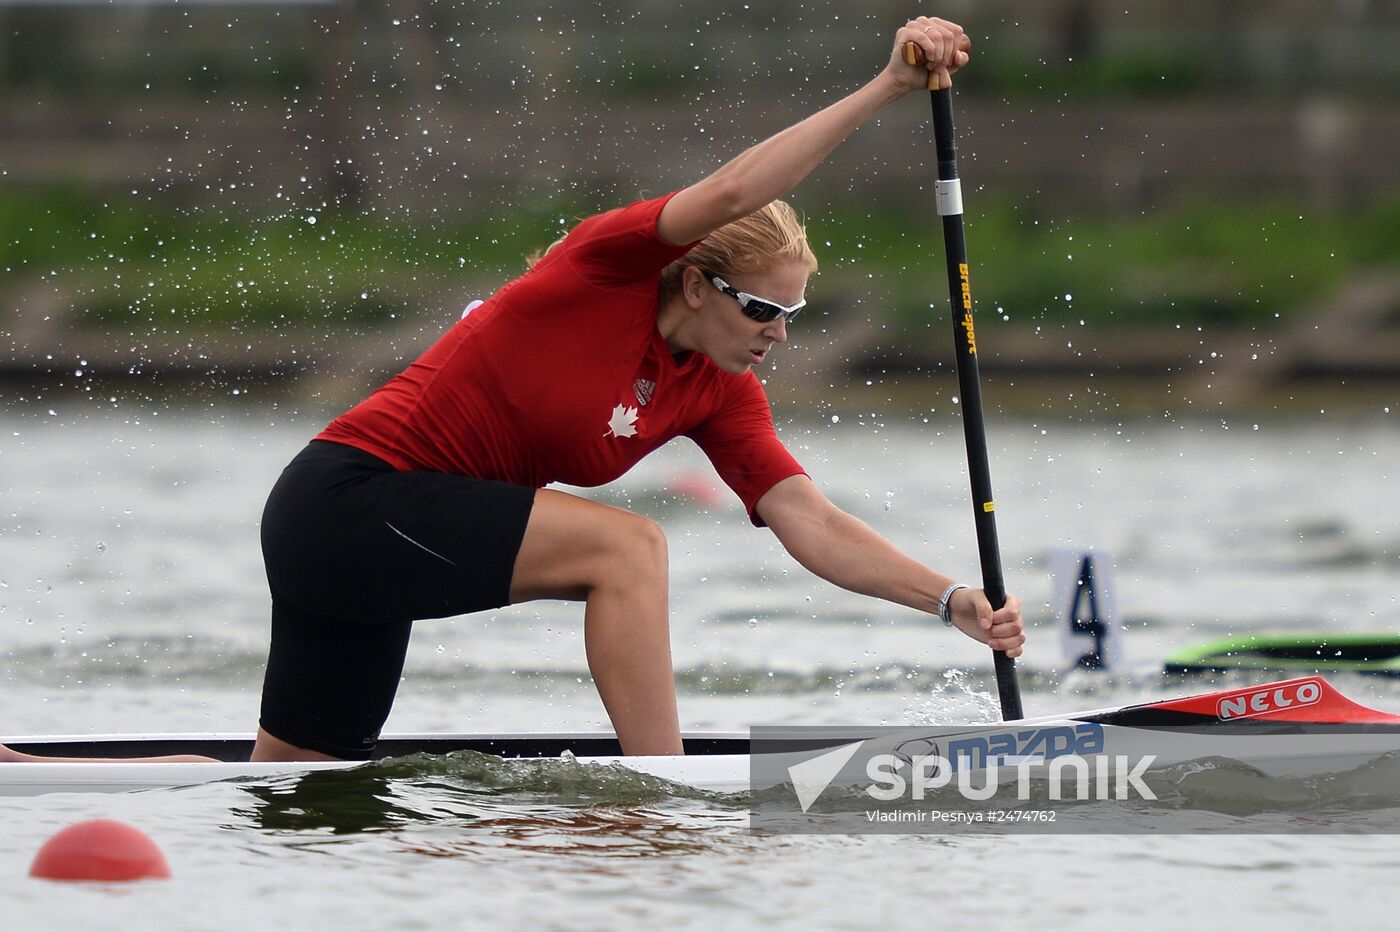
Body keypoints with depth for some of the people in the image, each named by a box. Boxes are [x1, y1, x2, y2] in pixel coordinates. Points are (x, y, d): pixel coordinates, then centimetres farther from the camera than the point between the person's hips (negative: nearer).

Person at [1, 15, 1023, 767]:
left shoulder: (719, 396, 4)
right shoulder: (612, 265, -15)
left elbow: (812, 523, -2)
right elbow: (728, 194, -32)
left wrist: (955, 600, -14)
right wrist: (883, 89, -36)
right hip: (351, 498, -9)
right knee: (625, 545, -22)